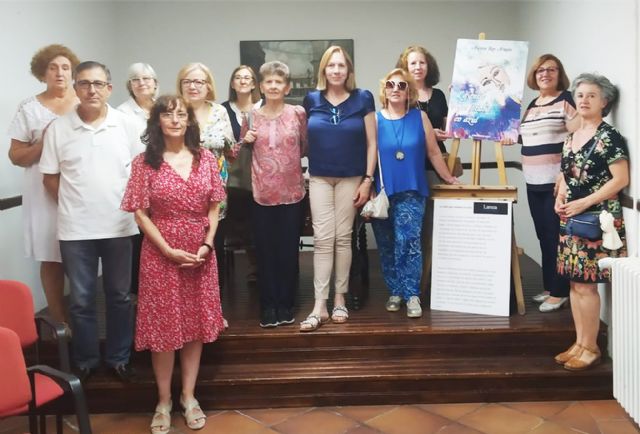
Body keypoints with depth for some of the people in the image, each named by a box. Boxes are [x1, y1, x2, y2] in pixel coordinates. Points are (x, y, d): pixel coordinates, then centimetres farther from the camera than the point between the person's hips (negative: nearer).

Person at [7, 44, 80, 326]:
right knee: (51, 259, 0)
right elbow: (16, 156, 3)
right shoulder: (29, 108, 4)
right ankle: (59, 321, 12)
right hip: (45, 194, -1)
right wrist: (45, 143, -12)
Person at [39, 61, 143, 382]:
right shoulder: (58, 128, -2)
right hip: (75, 229, 0)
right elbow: (50, 178, 4)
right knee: (81, 300, 10)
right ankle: (85, 361, 26)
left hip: (118, 226, 1)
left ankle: (118, 358, 27)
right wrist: (75, 205, 0)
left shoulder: (126, 124, -1)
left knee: (119, 296, 12)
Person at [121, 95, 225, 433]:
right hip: (161, 254, -2)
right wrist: (169, 251, -15)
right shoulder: (145, 162, -4)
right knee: (163, 325, 4)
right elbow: (141, 214, -7)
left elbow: (214, 208, 5)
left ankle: (188, 397, 23)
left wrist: (207, 244, -9)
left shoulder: (206, 159, 3)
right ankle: (164, 401, 19)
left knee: (196, 323, 9)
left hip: (200, 253, 3)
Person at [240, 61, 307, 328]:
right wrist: (246, 142, -5)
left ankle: (286, 304, 20)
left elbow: (306, 147, 12)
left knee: (289, 250, 7)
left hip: (292, 192, 0)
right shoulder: (252, 116, 3)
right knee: (265, 251, 5)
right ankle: (268, 306, 17)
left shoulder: (298, 113, 1)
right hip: (262, 193, 1)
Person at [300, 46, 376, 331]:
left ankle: (340, 299, 17)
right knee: (322, 239, -3)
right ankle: (319, 306, -3)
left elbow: (371, 142, -1)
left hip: (351, 178, -1)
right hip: (319, 178, 1)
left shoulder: (362, 99, -1)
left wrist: (368, 179, -5)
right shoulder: (311, 100, 3)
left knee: (343, 238, 4)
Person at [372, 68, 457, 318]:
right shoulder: (375, 119, 2)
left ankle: (412, 295, -7)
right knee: (387, 246, 7)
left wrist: (448, 178, 12)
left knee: (408, 241, -14)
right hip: (382, 193, 1)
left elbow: (433, 152, 10)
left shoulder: (420, 117, 4)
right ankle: (395, 291, 19)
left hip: (411, 192, -1)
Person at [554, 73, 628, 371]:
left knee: (586, 284, -5)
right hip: (571, 220, 7)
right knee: (574, 282, 10)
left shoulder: (608, 137, -9)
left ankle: (590, 348, 8)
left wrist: (584, 203, -18)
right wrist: (560, 197, 3)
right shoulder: (571, 138, 13)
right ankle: (579, 343, 20)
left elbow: (621, 179, -15)